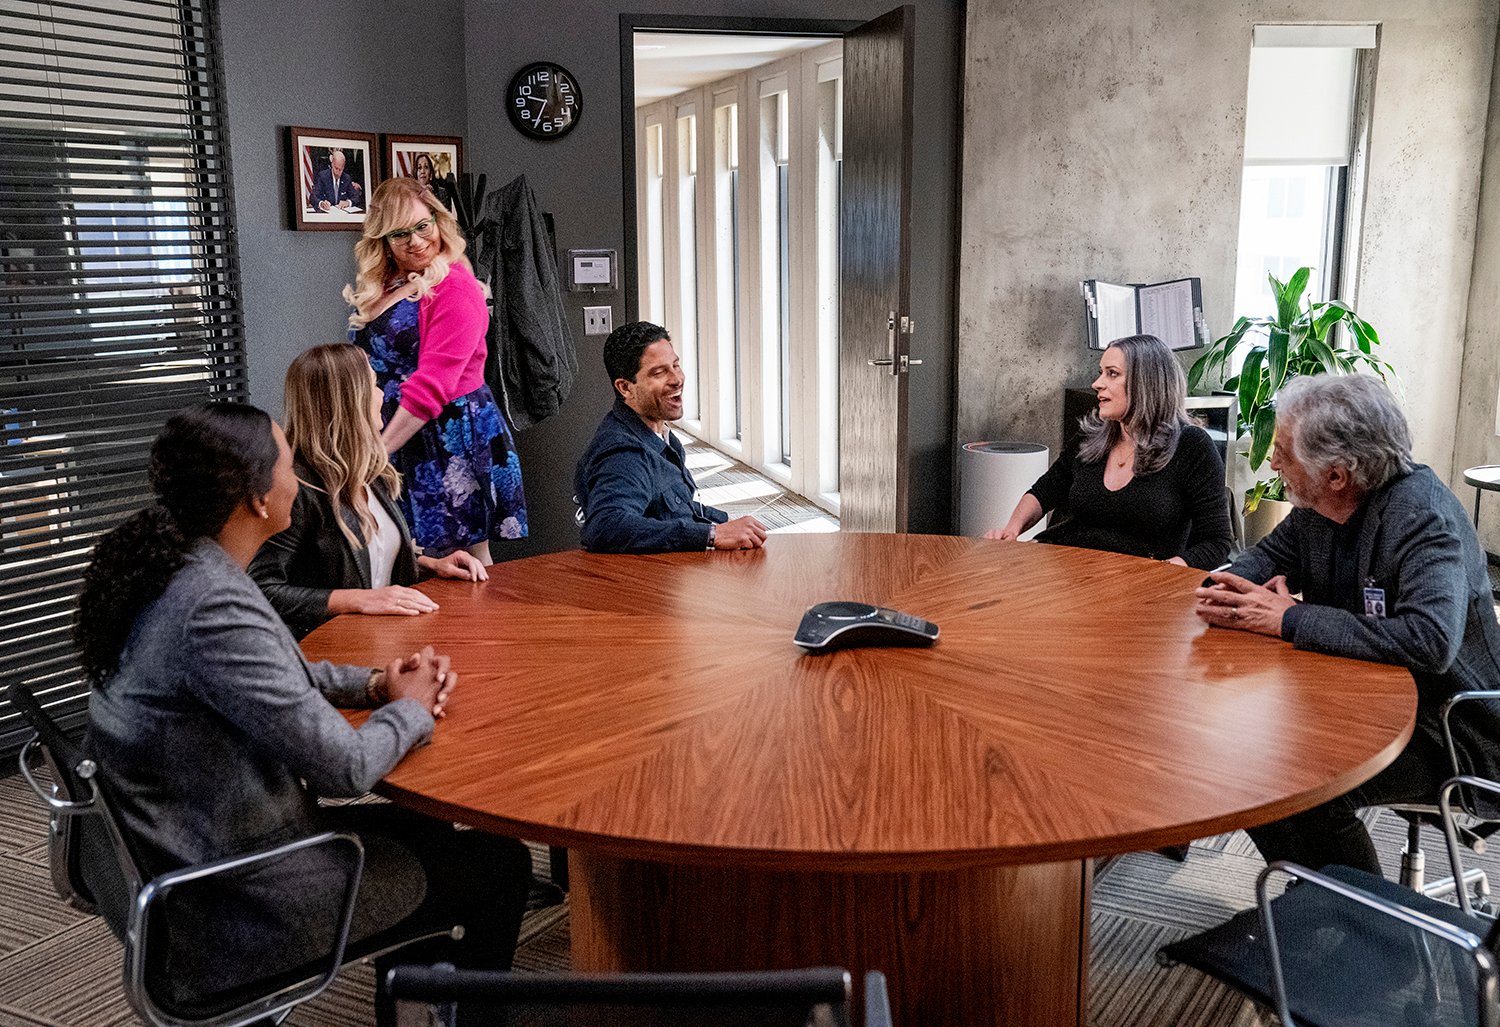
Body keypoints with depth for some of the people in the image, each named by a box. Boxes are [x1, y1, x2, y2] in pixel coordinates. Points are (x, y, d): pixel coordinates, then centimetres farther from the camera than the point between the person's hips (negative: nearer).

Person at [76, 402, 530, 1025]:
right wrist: (411, 707, -8)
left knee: (419, 829, 27)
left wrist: (374, 684, 0)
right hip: (240, 912, -9)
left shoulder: (165, 571, -1)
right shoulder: (214, 608, -31)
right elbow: (347, 767, -28)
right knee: (500, 866, 6)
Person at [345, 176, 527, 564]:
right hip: (396, 436, 7)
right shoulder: (379, 289, 12)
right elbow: (371, 368, 16)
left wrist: (378, 451, -20)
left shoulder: (455, 287, -12)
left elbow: (431, 386, -19)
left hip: (452, 435, -7)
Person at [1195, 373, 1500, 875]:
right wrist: (1228, 591, -10)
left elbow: (1430, 641, -38)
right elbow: (1270, 555, 15)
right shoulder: (1317, 507, -2)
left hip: (1448, 732, -8)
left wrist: (1288, 619, -32)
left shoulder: (1425, 518, -25)